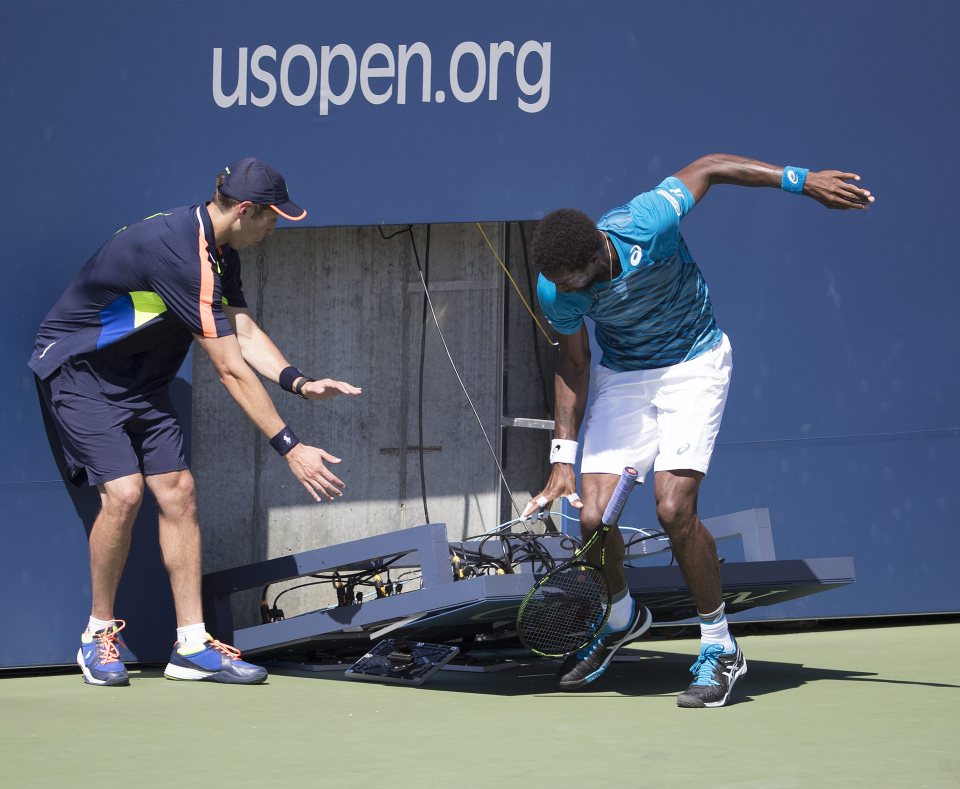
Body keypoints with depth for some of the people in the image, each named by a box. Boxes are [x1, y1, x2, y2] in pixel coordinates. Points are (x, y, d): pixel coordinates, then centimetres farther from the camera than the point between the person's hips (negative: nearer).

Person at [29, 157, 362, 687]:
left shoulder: (219, 252, 0)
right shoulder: (178, 253, -32)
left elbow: (246, 334, 0)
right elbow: (232, 370, -30)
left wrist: (298, 382, -19)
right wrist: (289, 448, -28)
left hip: (138, 379, 9)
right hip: (77, 369, -9)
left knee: (177, 492, -1)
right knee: (124, 492, -21)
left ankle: (192, 645, 1)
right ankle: (99, 634, -2)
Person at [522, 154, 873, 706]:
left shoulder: (645, 225, -31)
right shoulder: (555, 289, -18)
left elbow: (709, 168, -14)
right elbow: (573, 361, -1)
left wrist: (802, 181, -13)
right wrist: (563, 458, -5)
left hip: (694, 365, -3)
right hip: (621, 376, 3)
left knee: (674, 509, -20)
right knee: (593, 518, -9)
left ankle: (721, 649, -3)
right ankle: (622, 616, 25)